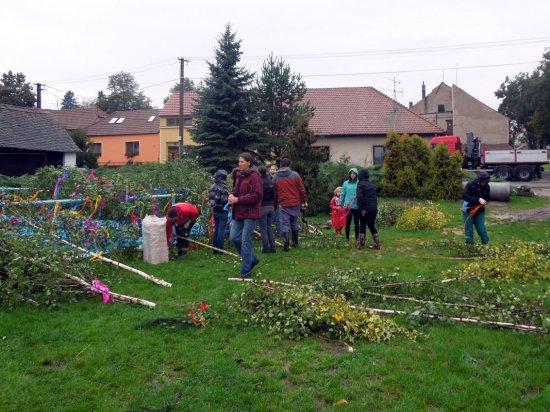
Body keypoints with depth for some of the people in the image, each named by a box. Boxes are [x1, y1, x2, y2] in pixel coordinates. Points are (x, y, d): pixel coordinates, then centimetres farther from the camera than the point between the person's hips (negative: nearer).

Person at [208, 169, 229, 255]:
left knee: (216, 230, 13)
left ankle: (215, 249, 18)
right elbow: (225, 200, -20)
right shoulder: (223, 187, -16)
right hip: (222, 211, -8)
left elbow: (210, 199, 14)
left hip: (215, 211, 8)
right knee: (221, 230, -3)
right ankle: (220, 250, -1)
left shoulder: (212, 187, 9)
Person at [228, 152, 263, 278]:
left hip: (250, 214, -8)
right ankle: (252, 259, 26)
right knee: (234, 238, 8)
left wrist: (238, 200, -19)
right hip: (238, 213, 8)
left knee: (245, 241, -4)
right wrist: (232, 195, 0)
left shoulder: (254, 176, -12)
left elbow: (257, 195, -19)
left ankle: (246, 270, 8)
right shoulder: (239, 175, 12)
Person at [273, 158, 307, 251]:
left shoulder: (276, 177, 0)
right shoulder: (295, 175, -3)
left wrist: (276, 202, 18)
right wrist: (304, 200, 8)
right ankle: (295, 242, 26)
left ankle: (286, 246, -5)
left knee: (284, 225, 1)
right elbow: (302, 189, -2)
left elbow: (274, 192, 6)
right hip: (295, 204, 1)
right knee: (294, 223, 17)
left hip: (283, 205, -1)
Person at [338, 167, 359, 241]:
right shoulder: (346, 183, 3)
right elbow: (342, 194, 7)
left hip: (356, 206, -1)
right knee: (348, 222, 5)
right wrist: (340, 204, 7)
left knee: (356, 222, 6)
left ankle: (357, 238, 15)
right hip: (348, 206, 1)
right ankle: (347, 237, 13)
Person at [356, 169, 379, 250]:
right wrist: (375, 206, 16)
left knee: (362, 226, 6)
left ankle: (361, 245, 7)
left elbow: (359, 197, -18)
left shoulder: (360, 184, -7)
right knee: (372, 226, 15)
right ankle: (377, 244, 14)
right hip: (374, 208, 5)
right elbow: (374, 197, 16)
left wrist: (360, 208, -17)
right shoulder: (372, 185, 15)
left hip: (365, 209, -5)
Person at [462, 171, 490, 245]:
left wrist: (485, 202, -16)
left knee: (481, 229, 4)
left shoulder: (487, 187, -5)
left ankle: (486, 244, 19)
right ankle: (469, 244, 16)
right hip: (468, 210, -2)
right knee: (468, 229, 5)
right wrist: (478, 199, -35)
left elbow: (487, 197, 8)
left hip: (480, 211, 2)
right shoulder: (470, 185, -18)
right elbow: (465, 196, -28)